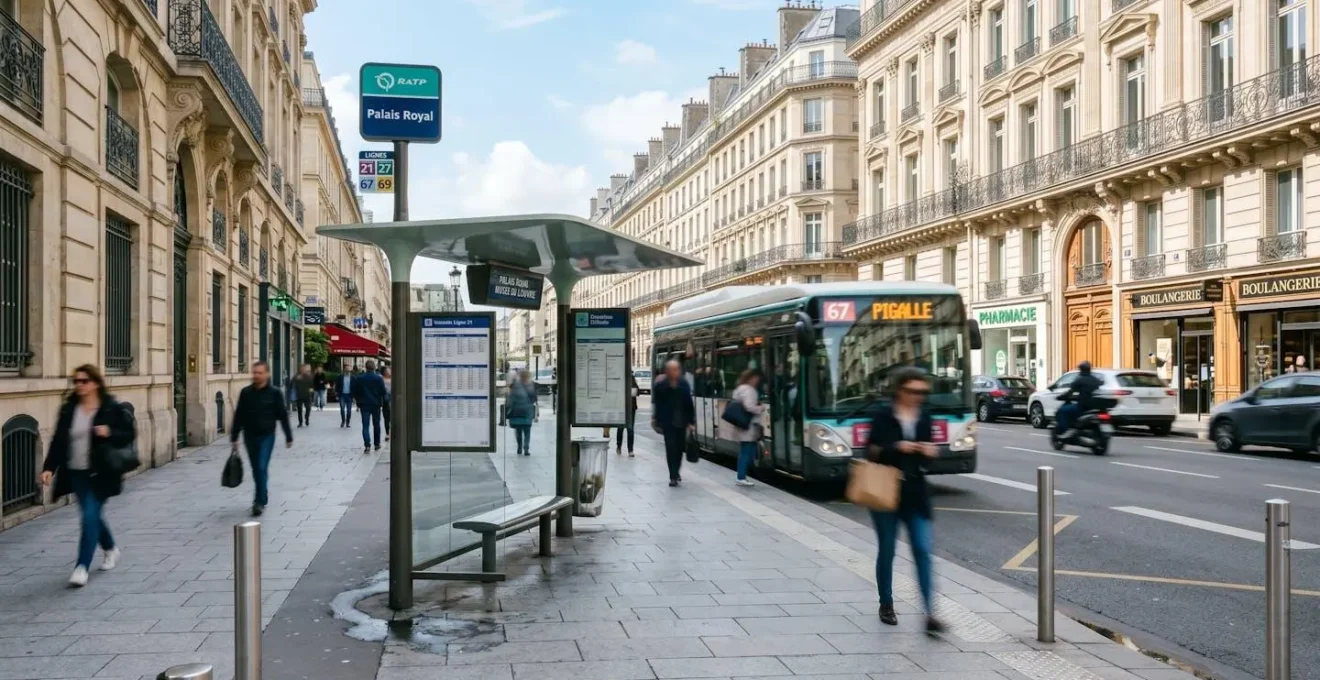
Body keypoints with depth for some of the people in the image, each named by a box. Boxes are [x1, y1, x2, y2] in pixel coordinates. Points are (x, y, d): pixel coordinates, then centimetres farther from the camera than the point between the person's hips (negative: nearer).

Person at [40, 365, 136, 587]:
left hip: (100, 474, -5)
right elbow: (58, 441, 4)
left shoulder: (112, 409, -8)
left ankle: (82, 566, -6)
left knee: (90, 516, -11)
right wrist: (49, 467, -6)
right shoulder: (69, 409, 4)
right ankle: (110, 549, 41)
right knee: (92, 515, 17)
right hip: (76, 474, 5)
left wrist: (110, 434, -23)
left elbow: (130, 434, -4)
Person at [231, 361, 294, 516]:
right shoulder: (246, 392, 3)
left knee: (262, 468, -12)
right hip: (249, 436, 4)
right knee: (256, 470, 13)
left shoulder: (274, 393, -4)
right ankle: (262, 497, 30)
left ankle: (260, 502, -10)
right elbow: (238, 416, 8)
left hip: (266, 436, -4)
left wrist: (289, 437, 1)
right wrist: (234, 437, 7)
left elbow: (283, 416, 0)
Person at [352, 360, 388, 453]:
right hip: (376, 404, 0)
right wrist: (381, 401, 12)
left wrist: (358, 402, 14)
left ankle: (367, 445, -16)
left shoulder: (360, 378, -3)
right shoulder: (379, 378, -8)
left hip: (364, 404, 0)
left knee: (365, 425, -2)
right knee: (376, 425, 14)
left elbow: (355, 392, 2)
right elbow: (383, 391, -7)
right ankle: (377, 444, 21)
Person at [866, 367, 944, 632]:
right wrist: (897, 448, -22)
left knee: (922, 551, -5)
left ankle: (930, 613, -6)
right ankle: (886, 605, 26)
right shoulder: (883, 415, -6)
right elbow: (872, 451, -7)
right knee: (887, 550, 8)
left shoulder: (924, 418, 6)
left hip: (915, 493, 3)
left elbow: (926, 457, 13)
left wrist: (929, 452, -10)